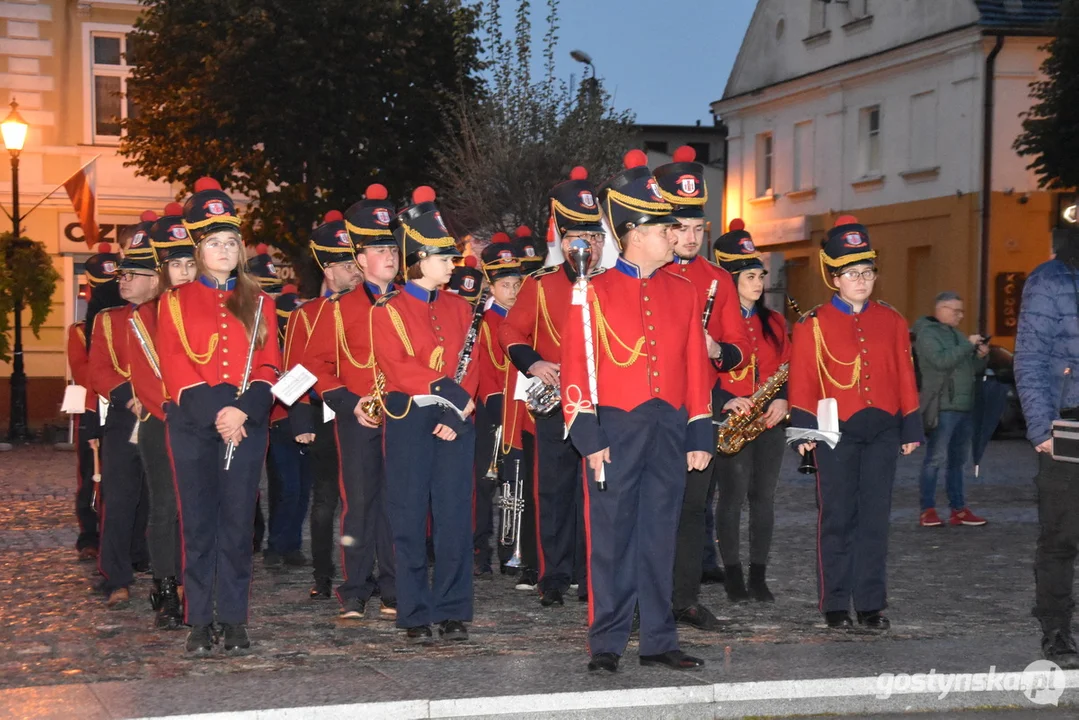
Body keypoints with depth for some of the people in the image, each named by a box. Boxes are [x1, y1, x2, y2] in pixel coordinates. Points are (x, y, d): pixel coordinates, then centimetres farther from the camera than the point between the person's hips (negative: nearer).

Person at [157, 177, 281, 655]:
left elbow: (268, 366, 5)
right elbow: (174, 367, -4)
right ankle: (199, 622, 7)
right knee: (198, 522, 1)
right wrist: (215, 412, -15)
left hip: (247, 422, 1)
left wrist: (243, 411, -12)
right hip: (192, 423, -1)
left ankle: (234, 620, 9)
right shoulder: (176, 302, 6)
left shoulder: (258, 303, 11)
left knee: (238, 521, 2)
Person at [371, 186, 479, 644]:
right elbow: (396, 366, -10)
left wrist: (458, 412, -9)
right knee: (410, 519, 0)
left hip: (455, 422, 3)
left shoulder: (459, 308, 13)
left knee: (454, 516, 0)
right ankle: (415, 615, 7)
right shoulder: (388, 311, 0)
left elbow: (470, 366, 6)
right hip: (408, 421, -3)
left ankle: (453, 612, 6)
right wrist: (443, 388, -20)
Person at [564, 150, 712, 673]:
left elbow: (695, 368, 11)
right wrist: (589, 437, -11)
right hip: (616, 428, -4)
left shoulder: (683, 293, 10)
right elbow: (577, 368, -5)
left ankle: (658, 640, 16)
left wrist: (699, 436, 6)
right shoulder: (595, 292, -3)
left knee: (659, 535, 9)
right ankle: (607, 643, 9)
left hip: (669, 429, 4)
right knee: (611, 536, 1)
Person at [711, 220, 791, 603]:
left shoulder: (774, 322, 12)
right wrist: (724, 401, -21)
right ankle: (732, 575, 7)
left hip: (769, 421, 5)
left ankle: (759, 577, 13)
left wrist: (783, 399, -4)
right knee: (733, 496, -3)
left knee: (764, 497, 6)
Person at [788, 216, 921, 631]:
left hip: (882, 431, 3)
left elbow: (904, 376, 10)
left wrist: (911, 429, 8)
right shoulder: (813, 324, 0)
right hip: (837, 431, -3)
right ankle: (835, 604, 10)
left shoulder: (891, 321, 9)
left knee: (875, 519, 5)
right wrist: (804, 430, -9)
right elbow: (803, 380, -3)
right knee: (836, 519, 2)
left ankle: (871, 604, 12)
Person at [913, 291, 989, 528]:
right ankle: (928, 511, -10)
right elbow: (941, 360, -21)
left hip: (964, 408, 8)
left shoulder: (957, 335, 23)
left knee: (957, 460, 10)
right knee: (936, 458, -10)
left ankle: (959, 510, 12)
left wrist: (981, 356, 4)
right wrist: (968, 345, -17)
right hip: (942, 407, -8)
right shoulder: (927, 334, -4)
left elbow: (975, 371, 24)